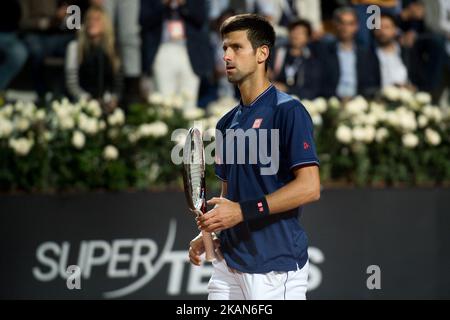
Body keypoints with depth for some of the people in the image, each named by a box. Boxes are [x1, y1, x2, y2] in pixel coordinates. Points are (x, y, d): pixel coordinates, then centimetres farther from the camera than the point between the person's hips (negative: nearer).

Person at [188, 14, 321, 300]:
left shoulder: (288, 112, -9)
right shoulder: (227, 123, 15)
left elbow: (310, 188, -17)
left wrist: (243, 211, -20)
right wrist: (208, 235, 3)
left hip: (276, 267, -7)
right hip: (229, 263, 7)